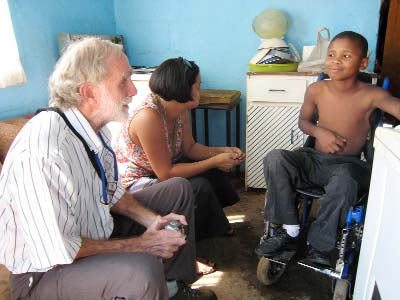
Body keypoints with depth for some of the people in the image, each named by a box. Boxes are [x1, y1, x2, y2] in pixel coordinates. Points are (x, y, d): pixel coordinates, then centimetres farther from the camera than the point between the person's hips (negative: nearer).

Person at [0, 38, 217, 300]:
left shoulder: (96, 126, -5)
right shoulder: (41, 154, -32)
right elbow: (57, 253, -27)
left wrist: (152, 220, -7)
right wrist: (141, 244, -20)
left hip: (96, 228, 9)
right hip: (45, 271, -8)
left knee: (179, 188, 9)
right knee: (142, 270, -38)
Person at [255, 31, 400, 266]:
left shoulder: (372, 95, -11)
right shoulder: (316, 90, -3)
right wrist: (319, 131, -11)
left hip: (349, 165, -2)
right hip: (315, 159, 3)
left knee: (345, 180, -38)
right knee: (275, 159, -23)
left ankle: (320, 246, -12)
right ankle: (290, 231, -9)